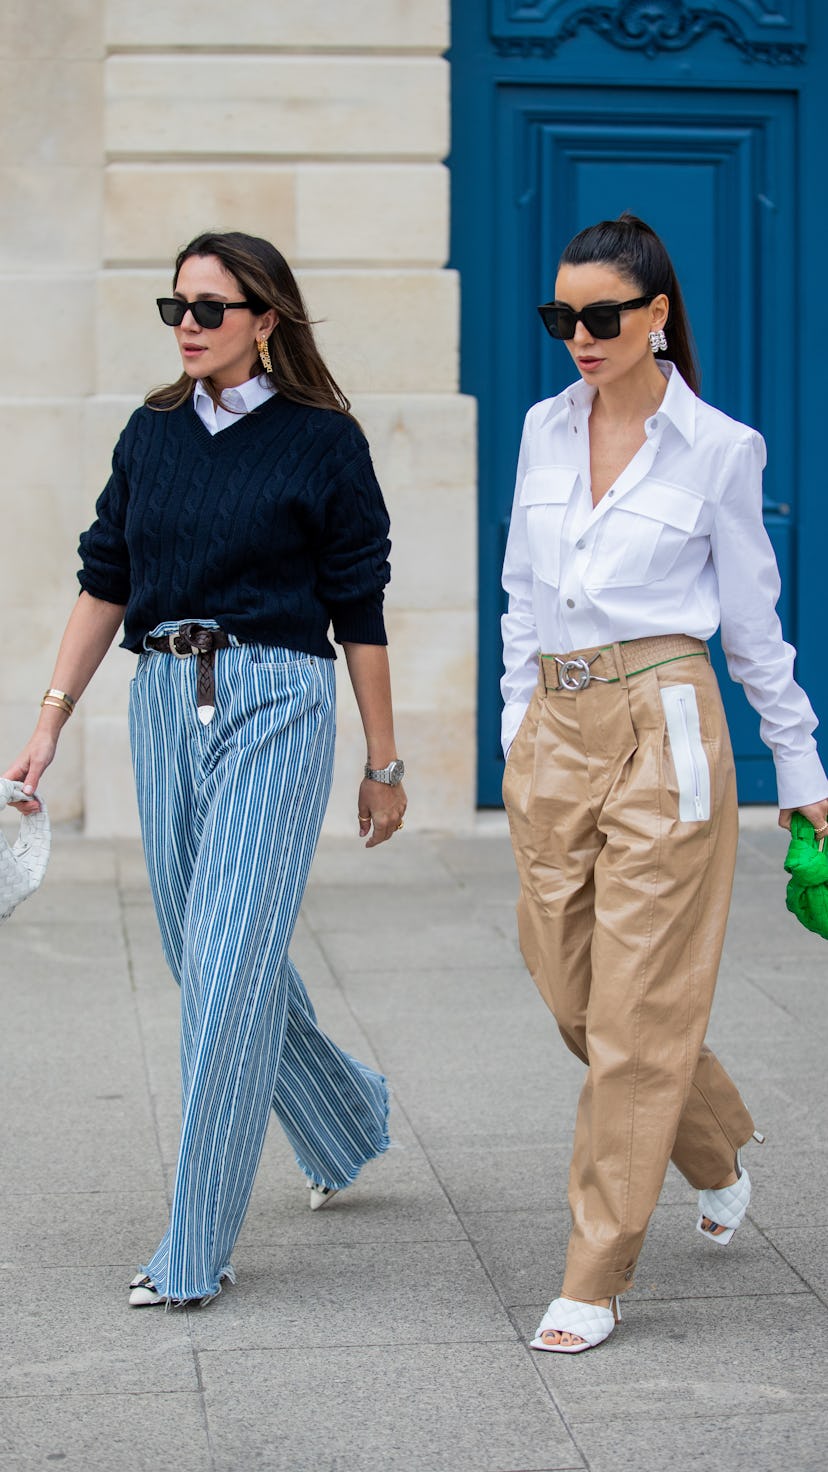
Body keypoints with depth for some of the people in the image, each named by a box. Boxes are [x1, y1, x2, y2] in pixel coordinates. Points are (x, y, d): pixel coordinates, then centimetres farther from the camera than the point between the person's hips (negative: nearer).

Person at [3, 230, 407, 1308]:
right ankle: (350, 1117, 39)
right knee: (202, 954, 12)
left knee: (230, 962, -9)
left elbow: (359, 611, -1)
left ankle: (196, 1250, -2)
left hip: (274, 702, -6)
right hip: (164, 699, 6)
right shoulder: (153, 434, 10)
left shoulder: (322, 441, -3)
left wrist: (384, 763, 2)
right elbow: (106, 583, 13)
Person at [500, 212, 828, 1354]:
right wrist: (517, 730, 13)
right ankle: (719, 1149, 38)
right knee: (573, 992, 11)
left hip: (662, 732, -5)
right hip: (554, 733, 5)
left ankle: (596, 1279, 6)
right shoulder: (545, 431, 9)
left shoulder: (719, 449, -4)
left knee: (636, 1012, -3)